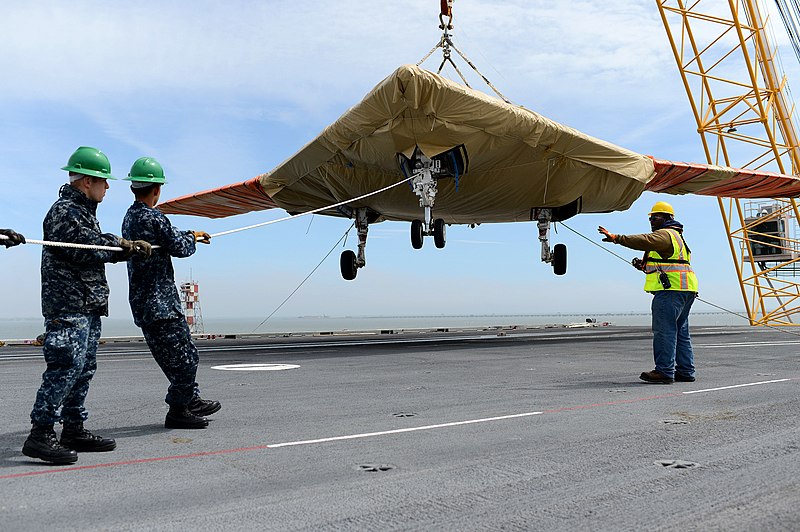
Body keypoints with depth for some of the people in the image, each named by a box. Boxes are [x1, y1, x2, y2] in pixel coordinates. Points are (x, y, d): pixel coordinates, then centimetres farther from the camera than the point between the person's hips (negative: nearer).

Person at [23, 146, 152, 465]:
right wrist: (120, 245, -3)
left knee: (84, 368, 12)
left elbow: (100, 247, 21)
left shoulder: (83, 210, 22)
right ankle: (40, 435, -9)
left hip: (87, 306, 11)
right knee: (67, 366, -13)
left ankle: (74, 431, 19)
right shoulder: (65, 211, -12)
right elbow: (87, 251, -19)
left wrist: (131, 247, 7)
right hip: (69, 306, -11)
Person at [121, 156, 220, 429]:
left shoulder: (130, 218, 14)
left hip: (142, 303, 10)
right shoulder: (153, 218, -17)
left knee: (175, 356, 18)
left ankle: (192, 401, 27)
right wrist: (192, 240, 9)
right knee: (184, 356, -2)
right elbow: (180, 248, -11)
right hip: (160, 302, -10)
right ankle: (177, 411, 6)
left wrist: (191, 234, 35)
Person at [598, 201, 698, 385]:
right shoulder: (676, 236, 28)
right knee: (681, 331, 13)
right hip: (686, 291, 11)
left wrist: (616, 238, -29)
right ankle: (685, 371, 17)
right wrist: (645, 265, 16)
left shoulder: (665, 234, -6)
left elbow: (645, 241, -24)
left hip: (670, 290, -11)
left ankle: (665, 371, -10)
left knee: (664, 331, -10)